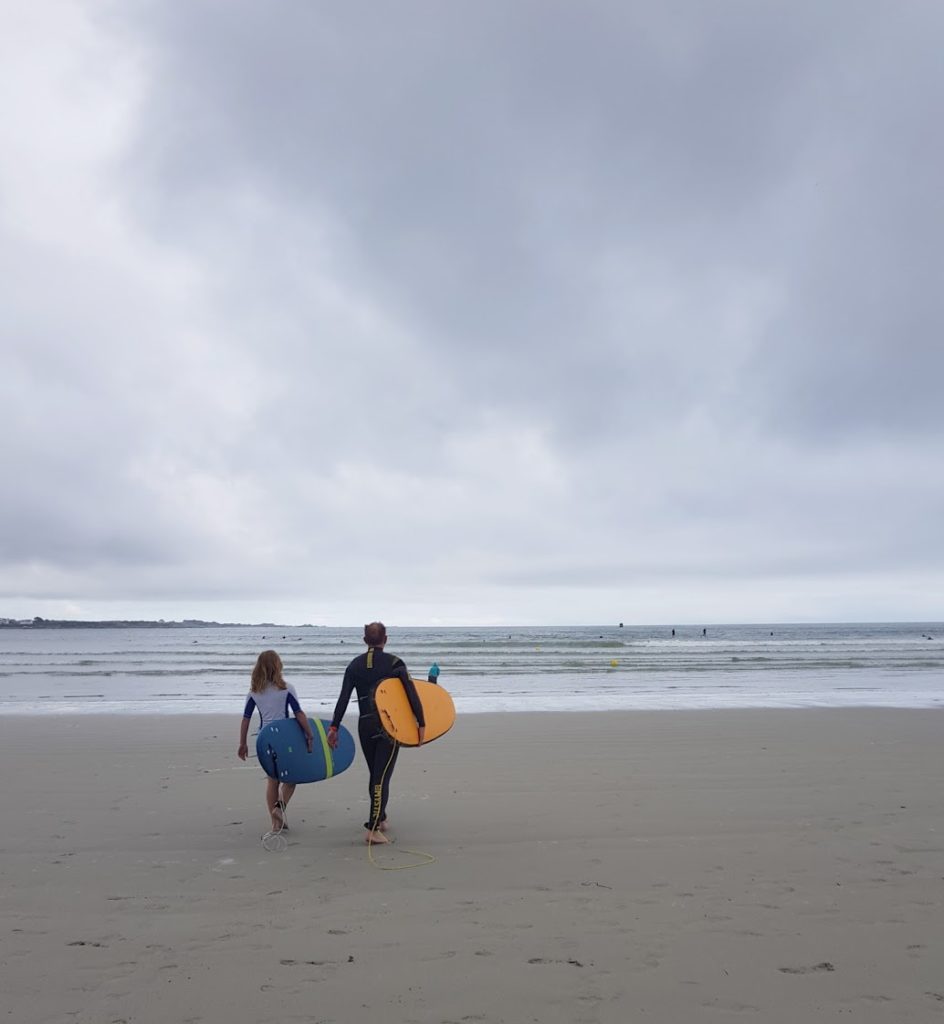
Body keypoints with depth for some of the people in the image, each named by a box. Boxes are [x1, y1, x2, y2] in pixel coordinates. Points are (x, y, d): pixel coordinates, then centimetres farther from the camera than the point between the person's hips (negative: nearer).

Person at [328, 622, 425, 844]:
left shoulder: (355, 665, 4)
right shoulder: (394, 662, -5)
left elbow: (343, 698, 0)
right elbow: (411, 693, -12)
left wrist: (334, 727, 4)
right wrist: (421, 723, -9)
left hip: (365, 725, 4)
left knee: (375, 775, 20)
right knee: (382, 777, -3)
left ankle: (380, 819, 33)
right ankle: (373, 829, -10)